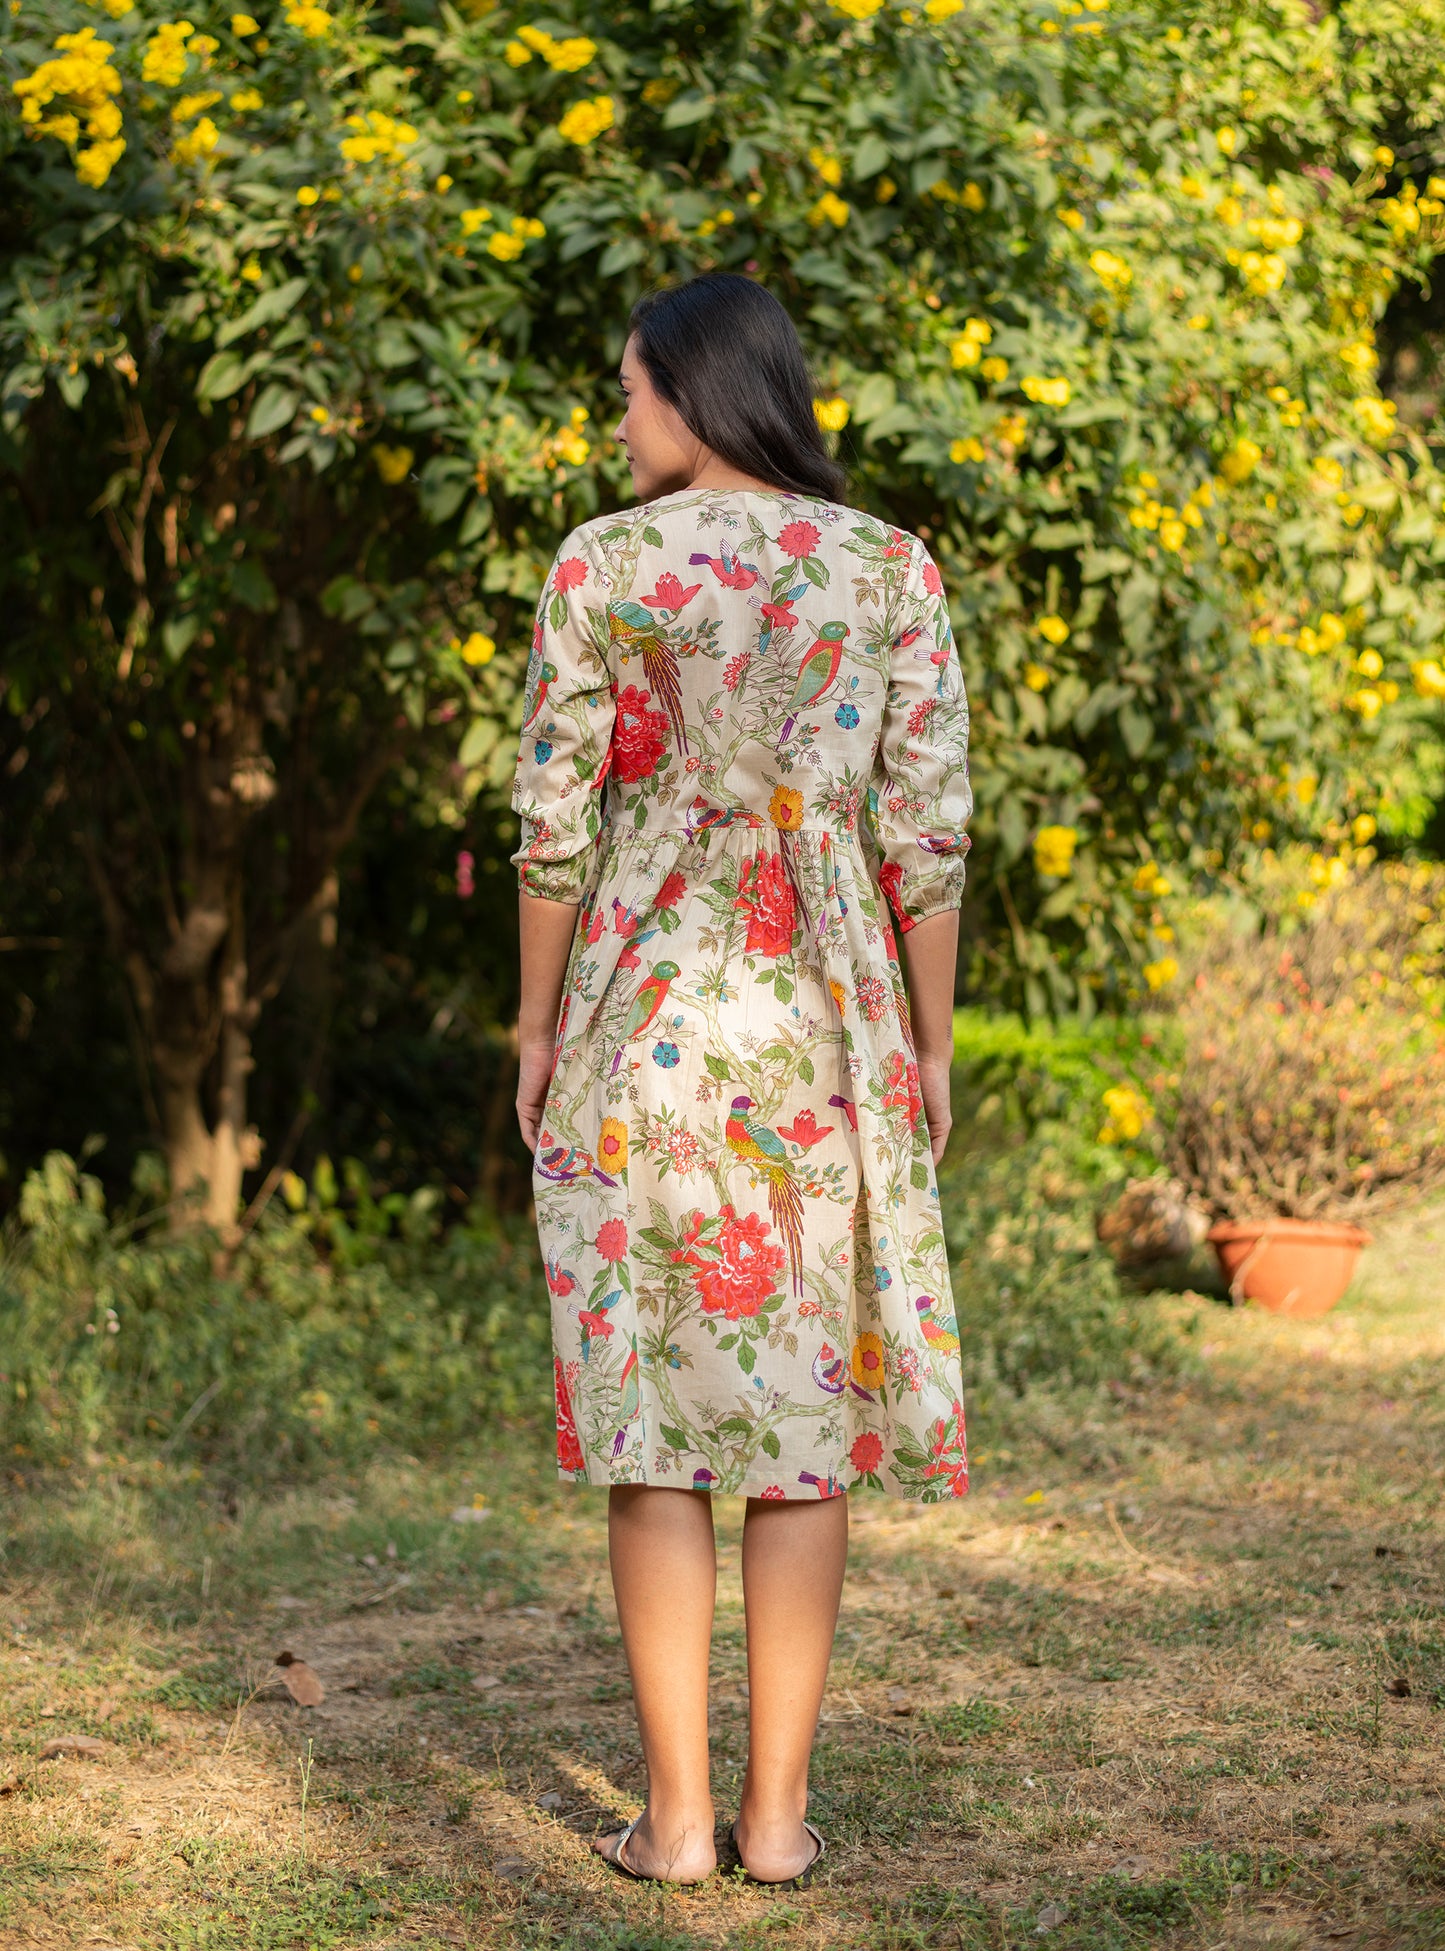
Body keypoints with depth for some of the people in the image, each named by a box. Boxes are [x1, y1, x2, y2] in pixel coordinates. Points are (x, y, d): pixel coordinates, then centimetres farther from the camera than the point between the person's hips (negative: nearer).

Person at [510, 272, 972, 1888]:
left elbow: (553, 817, -5)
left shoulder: (602, 564, -5)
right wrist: (930, 1041, 7)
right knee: (802, 1403, 7)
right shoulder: (893, 570, 0)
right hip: (825, 1023, 2)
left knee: (652, 1408, 5)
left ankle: (677, 1814, 6)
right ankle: (778, 1810, 10)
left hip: (644, 1012, -1)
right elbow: (926, 829, -2)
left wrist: (535, 1026, 5)